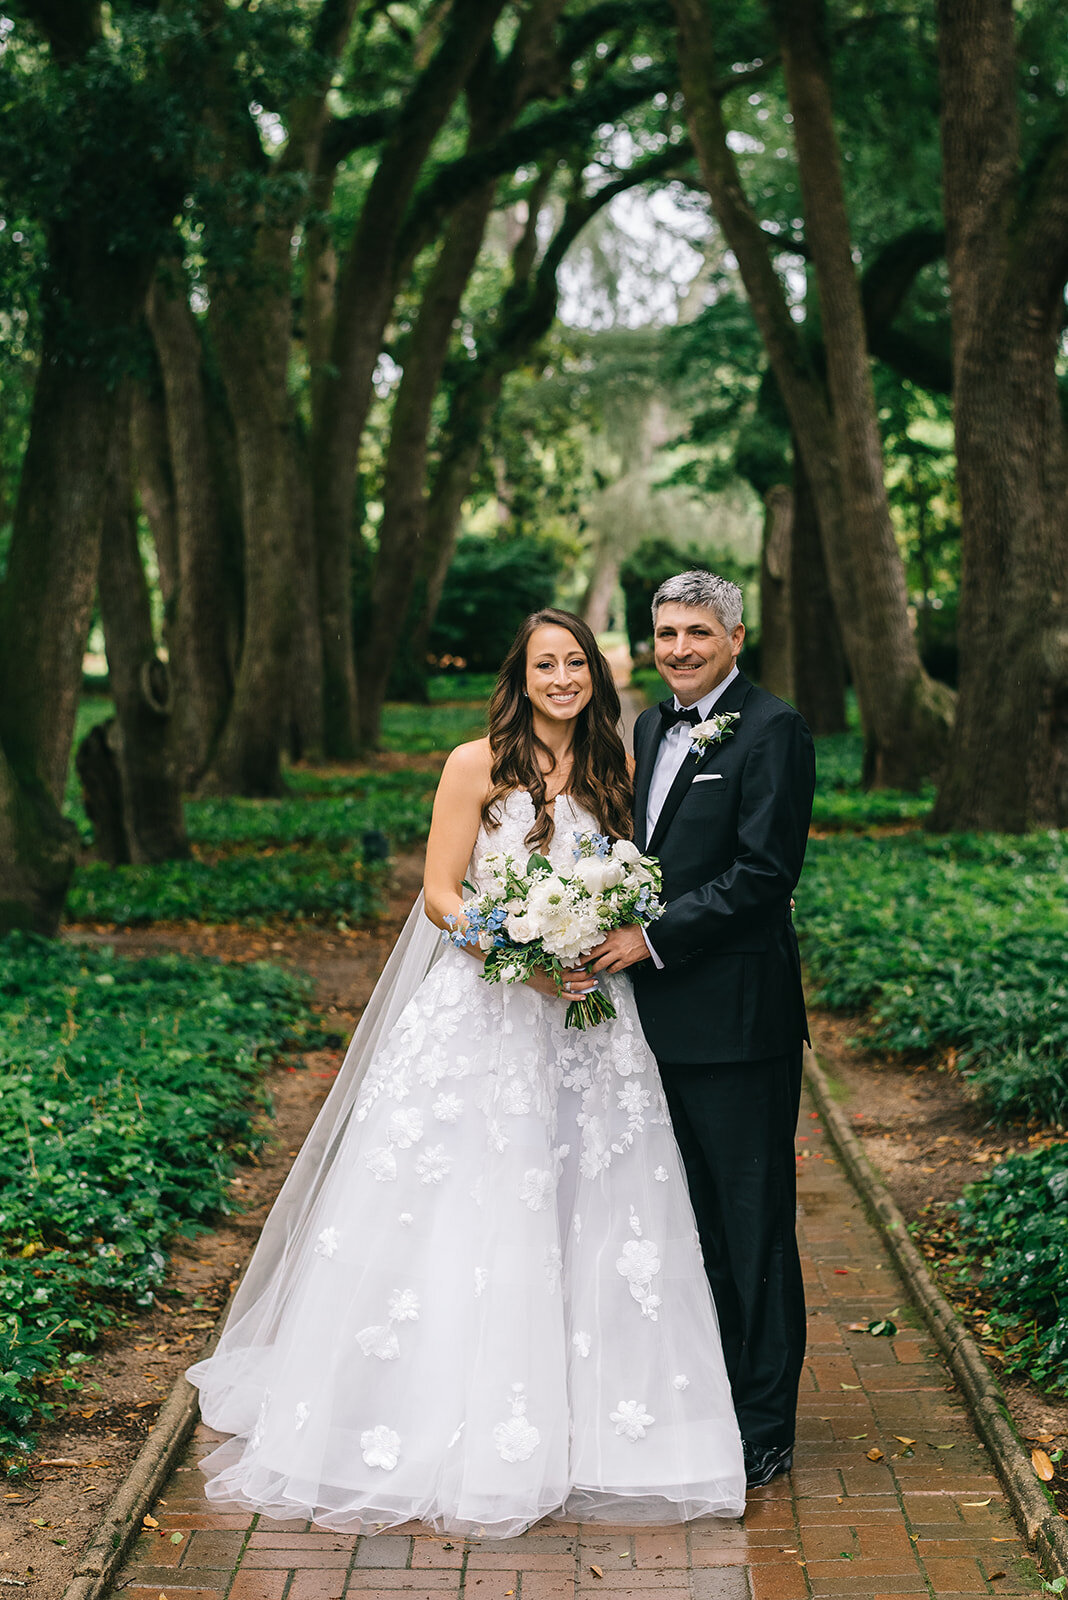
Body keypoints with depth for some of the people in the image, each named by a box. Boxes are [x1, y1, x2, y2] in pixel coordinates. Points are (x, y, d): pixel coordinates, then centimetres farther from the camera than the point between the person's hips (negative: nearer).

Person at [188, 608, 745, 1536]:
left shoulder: (612, 773, 11)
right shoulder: (477, 766, -2)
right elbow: (441, 894, -5)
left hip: (585, 1023, 4)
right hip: (480, 1016, -4)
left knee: (582, 1228, 4)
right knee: (457, 1220, -3)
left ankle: (577, 1431, 16)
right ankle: (442, 1426, 9)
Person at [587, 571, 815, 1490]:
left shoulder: (772, 730, -10)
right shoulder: (652, 728, 15)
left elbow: (764, 870, -17)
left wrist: (653, 938, -17)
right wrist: (611, 939, 2)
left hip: (738, 1018, -8)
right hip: (663, 1014, 8)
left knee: (754, 1225, 1)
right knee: (694, 1223, 16)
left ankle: (764, 1428, 11)